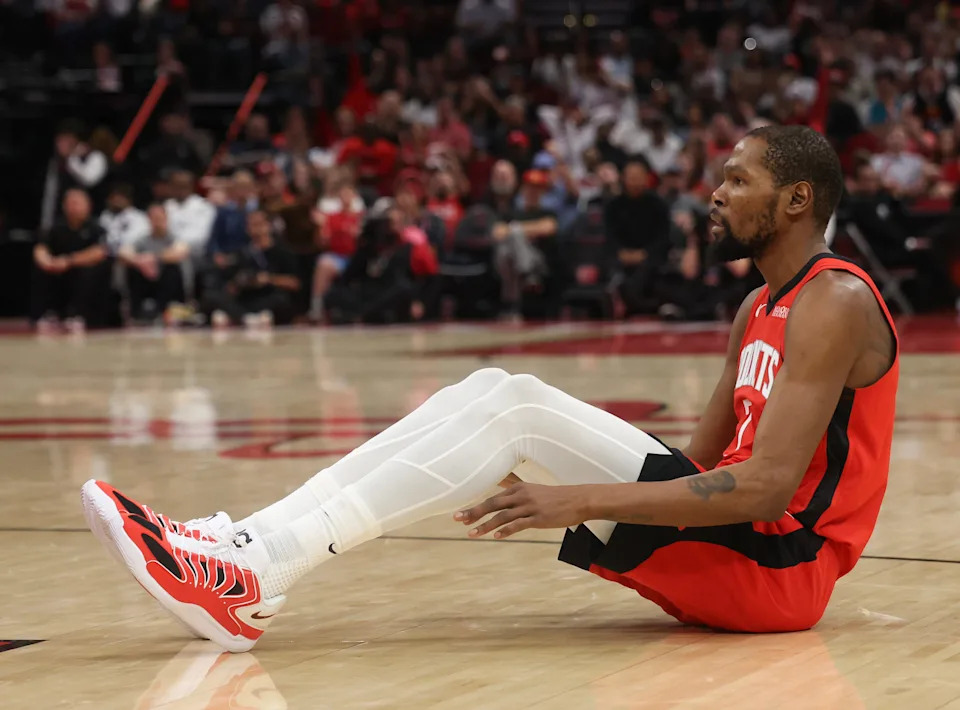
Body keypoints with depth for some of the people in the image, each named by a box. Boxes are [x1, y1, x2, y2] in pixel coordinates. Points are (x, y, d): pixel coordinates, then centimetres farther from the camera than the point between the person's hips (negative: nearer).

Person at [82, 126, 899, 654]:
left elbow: (767, 485, -24)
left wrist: (581, 500, -27)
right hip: (725, 542, 9)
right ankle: (249, 544, -16)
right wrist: (558, 489, 7)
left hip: (774, 562, -9)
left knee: (514, 408, -21)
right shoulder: (759, 309, 18)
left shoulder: (834, 302, -13)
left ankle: (255, 569, -27)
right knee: (492, 393, -6)